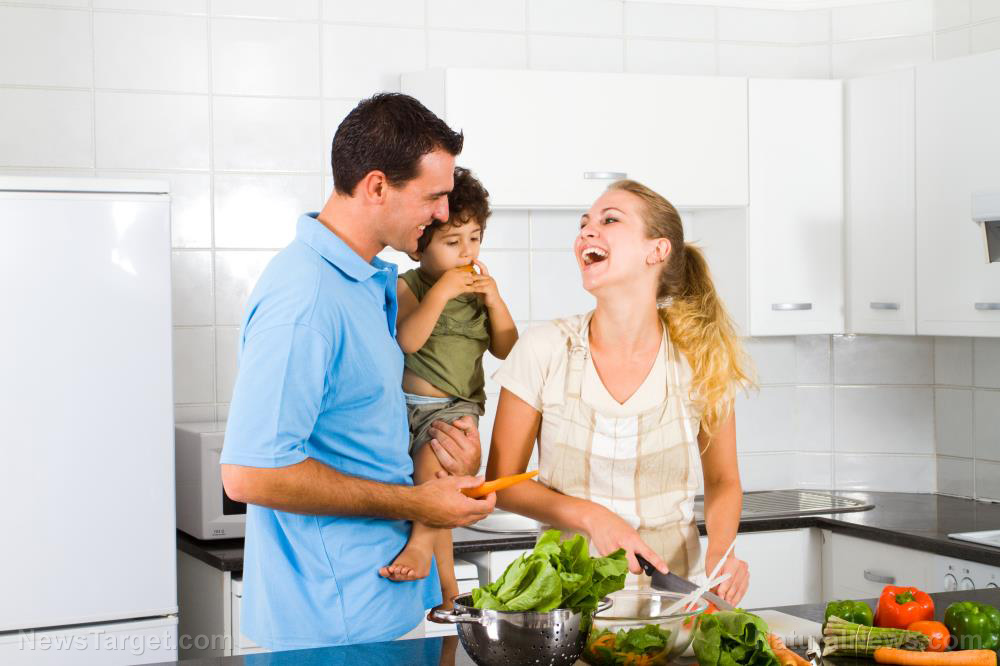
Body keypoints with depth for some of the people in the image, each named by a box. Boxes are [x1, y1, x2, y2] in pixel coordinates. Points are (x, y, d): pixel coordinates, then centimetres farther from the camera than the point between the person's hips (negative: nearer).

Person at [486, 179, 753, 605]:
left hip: (670, 581, 1)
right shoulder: (543, 350, -5)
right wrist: (592, 517, -14)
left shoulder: (700, 361, -3)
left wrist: (719, 555, -9)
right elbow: (501, 481, 1)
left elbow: (723, 482, 10)